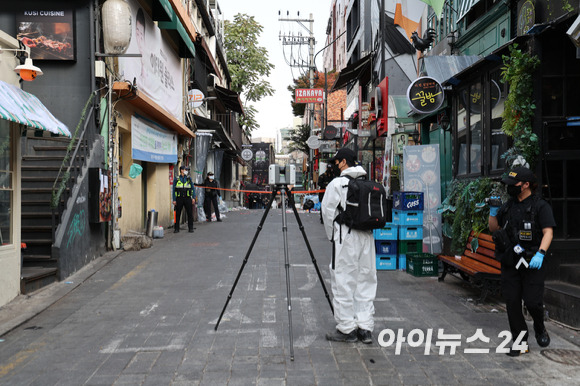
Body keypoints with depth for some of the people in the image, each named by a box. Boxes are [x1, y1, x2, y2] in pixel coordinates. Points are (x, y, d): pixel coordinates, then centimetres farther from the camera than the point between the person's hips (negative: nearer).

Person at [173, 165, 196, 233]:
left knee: (190, 213, 0)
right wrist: (174, 200, -3)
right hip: (179, 199, -1)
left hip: (187, 198, 1)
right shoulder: (176, 179, 3)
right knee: (177, 214, 3)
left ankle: (191, 228, 7)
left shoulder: (189, 178, 8)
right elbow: (174, 190, 3)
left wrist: (193, 198, -3)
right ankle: (176, 228, 12)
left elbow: (193, 188, 7)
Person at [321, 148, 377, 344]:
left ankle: (347, 329, 8)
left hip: (345, 239, -6)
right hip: (367, 238, 6)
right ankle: (365, 328, 15)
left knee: (343, 282, 2)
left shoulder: (337, 183, -8)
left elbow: (327, 212, -5)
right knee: (366, 281, 11)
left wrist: (332, 236, 9)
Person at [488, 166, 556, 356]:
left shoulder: (541, 206, -5)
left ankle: (540, 330, 27)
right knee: (512, 303, 3)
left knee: (533, 302, -6)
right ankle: (520, 342, 15)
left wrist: (540, 253, -29)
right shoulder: (508, 206, 12)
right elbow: (493, 228, 18)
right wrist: (493, 212, 0)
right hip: (510, 262, 5)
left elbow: (548, 232, -14)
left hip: (532, 262, -5)